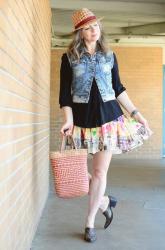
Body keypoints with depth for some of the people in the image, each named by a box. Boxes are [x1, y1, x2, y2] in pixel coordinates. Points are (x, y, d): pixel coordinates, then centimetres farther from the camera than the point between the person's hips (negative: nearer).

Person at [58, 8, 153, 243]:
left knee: (100, 171, 1)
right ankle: (104, 201, 30)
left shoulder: (109, 55, 8)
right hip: (81, 117, -1)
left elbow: (118, 88, 12)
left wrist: (135, 112, 7)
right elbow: (65, 93, -2)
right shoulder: (69, 57, 0)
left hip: (108, 115, 1)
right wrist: (68, 119, -14)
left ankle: (90, 224, 15)